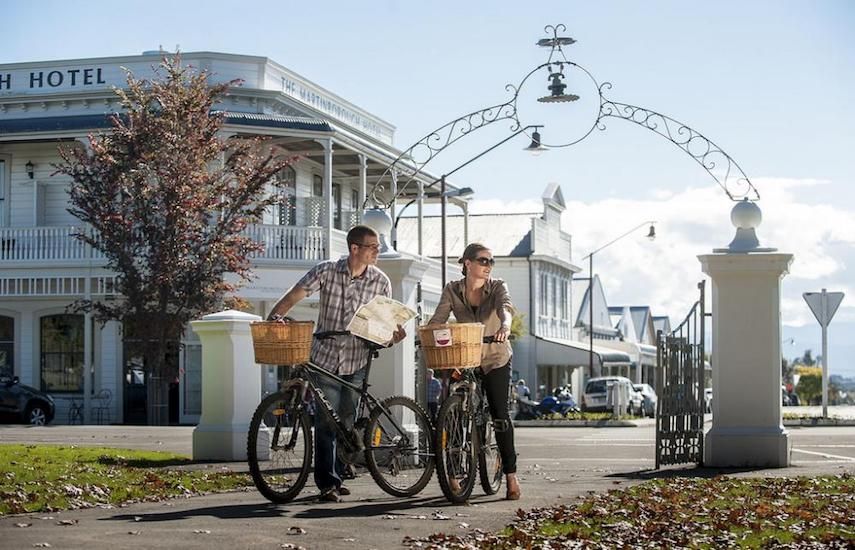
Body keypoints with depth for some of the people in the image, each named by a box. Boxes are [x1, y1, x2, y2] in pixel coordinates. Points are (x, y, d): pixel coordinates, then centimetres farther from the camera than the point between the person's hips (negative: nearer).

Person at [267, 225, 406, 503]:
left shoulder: (380, 281, -2)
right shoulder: (326, 271, -8)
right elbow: (294, 295, -12)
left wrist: (393, 334, -18)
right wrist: (274, 316, -29)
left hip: (356, 361, 2)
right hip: (325, 357, -2)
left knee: (346, 422, 8)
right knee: (326, 422, -7)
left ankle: (336, 477, 21)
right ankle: (326, 484, -4)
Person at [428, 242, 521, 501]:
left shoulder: (497, 287, -6)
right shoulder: (452, 290, -2)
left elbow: (505, 306, -27)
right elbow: (438, 318, -12)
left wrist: (505, 325, -49)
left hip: (495, 360, -1)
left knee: (500, 415, -7)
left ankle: (511, 475, -1)